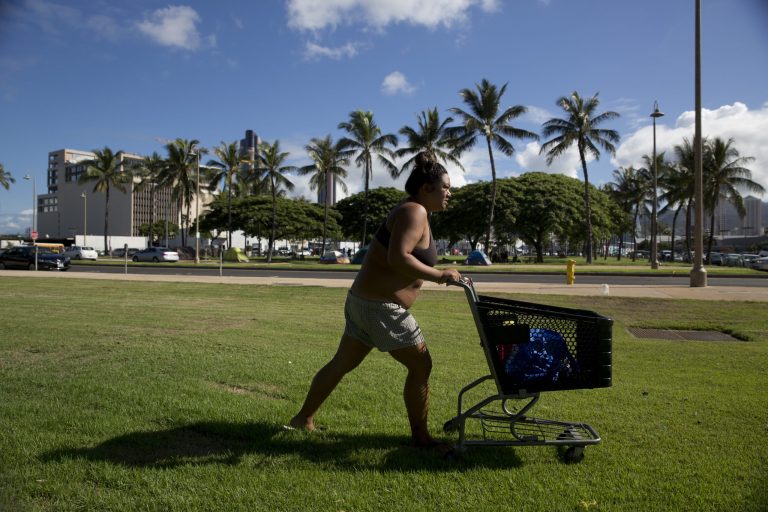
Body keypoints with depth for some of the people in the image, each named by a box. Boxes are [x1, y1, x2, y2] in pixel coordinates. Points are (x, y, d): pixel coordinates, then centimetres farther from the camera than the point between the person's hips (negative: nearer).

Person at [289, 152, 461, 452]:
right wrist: (438, 275, -22)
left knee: (342, 363, 19)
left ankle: (303, 419, 32)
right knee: (421, 365, 2)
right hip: (380, 306, -10)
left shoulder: (411, 212, 16)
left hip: (363, 301, 10)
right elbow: (398, 259, -27)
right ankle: (420, 437, 15)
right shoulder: (414, 212, -15)